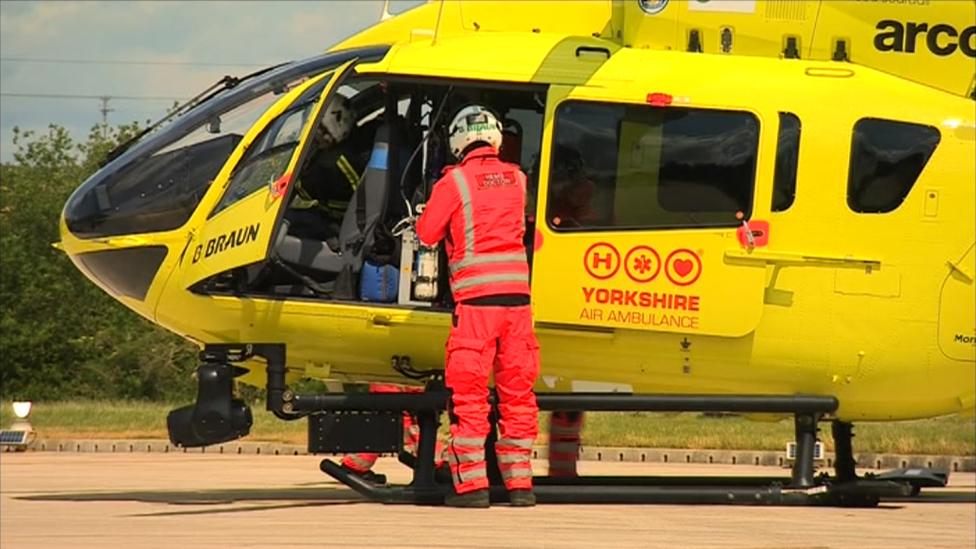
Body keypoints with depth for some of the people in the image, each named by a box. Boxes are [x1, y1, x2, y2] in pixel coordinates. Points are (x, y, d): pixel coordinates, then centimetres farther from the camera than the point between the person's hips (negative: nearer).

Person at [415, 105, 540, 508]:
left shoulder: (453, 182, -3)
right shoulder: (517, 179, 10)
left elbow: (426, 235, 3)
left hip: (475, 296, -4)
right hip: (517, 293, 4)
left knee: (468, 391, 1)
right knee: (516, 389, 10)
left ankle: (471, 483, -3)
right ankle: (519, 481, 11)